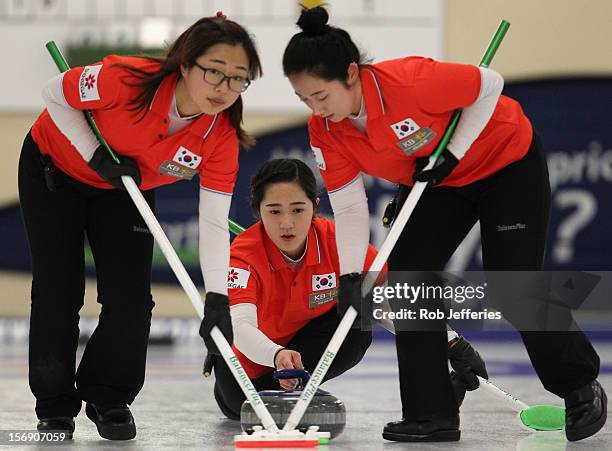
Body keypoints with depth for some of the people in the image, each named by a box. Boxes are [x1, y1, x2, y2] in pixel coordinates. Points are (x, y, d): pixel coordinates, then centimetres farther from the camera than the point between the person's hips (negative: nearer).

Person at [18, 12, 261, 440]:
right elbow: (55, 95, -22)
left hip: (126, 187, 3)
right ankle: (55, 405, 10)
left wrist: (217, 299, -35)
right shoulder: (126, 80, -39)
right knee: (59, 290, -3)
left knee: (131, 295, -6)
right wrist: (98, 157, -28)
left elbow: (214, 223, -26)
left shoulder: (221, 136, -27)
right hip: (53, 167, -3)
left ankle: (109, 397, 12)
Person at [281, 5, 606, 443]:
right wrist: (350, 277, -24)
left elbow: (490, 85, -22)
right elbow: (349, 209, -13)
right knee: (407, 271, -8)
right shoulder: (325, 130, -17)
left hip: (508, 161, -6)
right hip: (438, 183, 6)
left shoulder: (410, 80, -37)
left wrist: (451, 154, -23)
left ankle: (582, 387, 17)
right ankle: (432, 414, -2)